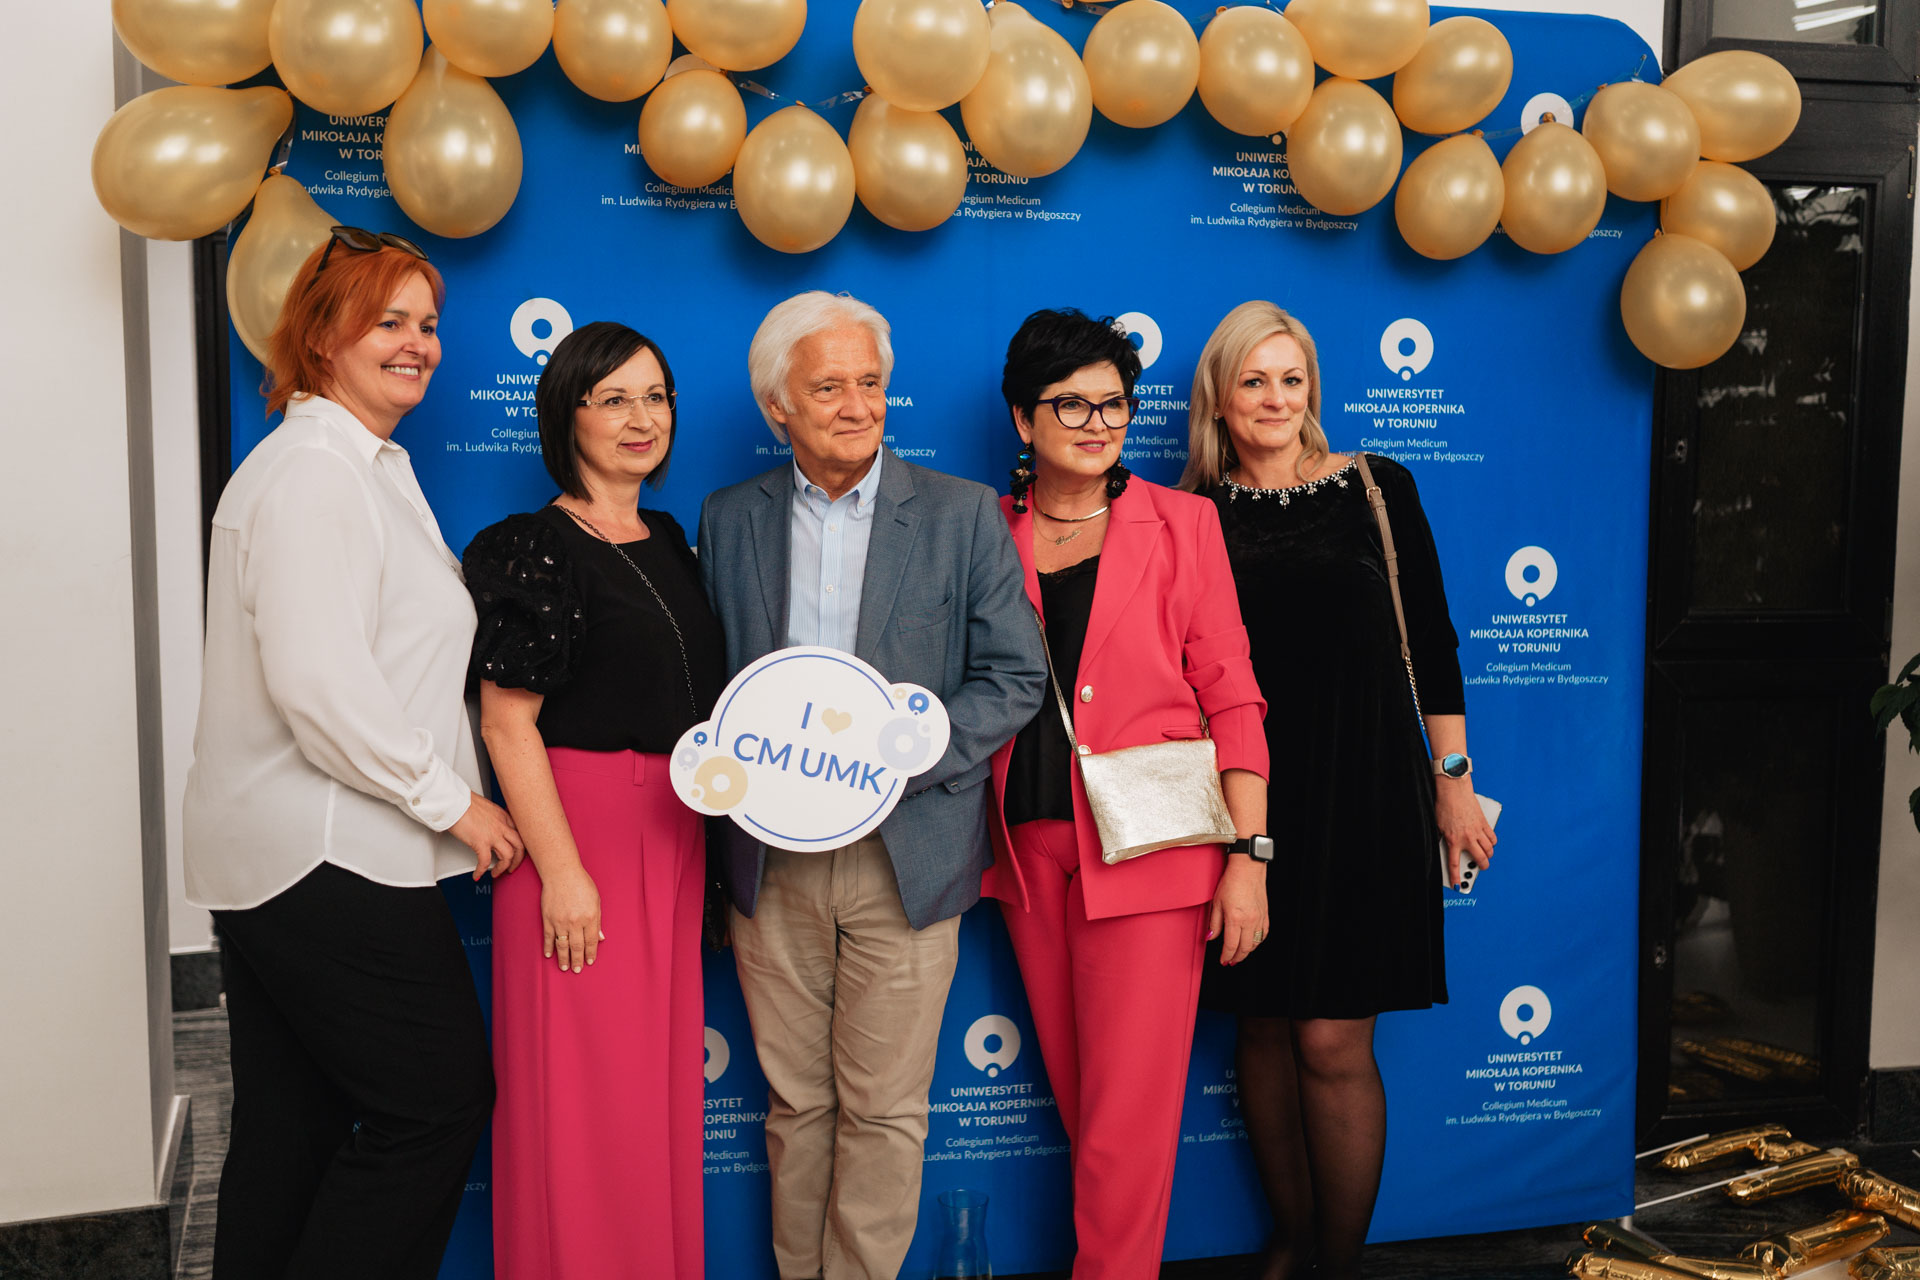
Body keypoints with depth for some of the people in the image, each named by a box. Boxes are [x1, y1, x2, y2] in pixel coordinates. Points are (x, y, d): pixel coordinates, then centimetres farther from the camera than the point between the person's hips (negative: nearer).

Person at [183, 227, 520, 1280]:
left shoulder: (365, 467, 19)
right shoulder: (314, 474, -15)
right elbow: (320, 686, -23)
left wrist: (441, 794, 18)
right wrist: (452, 799, -14)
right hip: (328, 861, -11)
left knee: (289, 1124, 17)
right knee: (438, 1100, -2)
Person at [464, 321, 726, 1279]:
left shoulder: (670, 544, 13)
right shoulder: (535, 548, -8)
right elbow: (507, 720, -14)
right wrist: (562, 870, -18)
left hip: (673, 838, 7)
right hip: (577, 831, -7)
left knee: (661, 1083, 15)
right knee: (581, 1092, 0)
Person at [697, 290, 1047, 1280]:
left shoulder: (962, 513, 0)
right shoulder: (728, 520, 7)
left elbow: (1015, 675, -2)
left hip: (904, 856, -2)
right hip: (772, 862, 2)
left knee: (884, 1112, 4)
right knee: (795, 1105, 12)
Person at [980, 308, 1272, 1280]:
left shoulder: (1179, 523, 1)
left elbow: (1230, 698, -2)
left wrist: (1247, 855, -8)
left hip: (1148, 846, -3)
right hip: (1029, 849, 3)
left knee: (1127, 1115, -2)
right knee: (1076, 1096, 13)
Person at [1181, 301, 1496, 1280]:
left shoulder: (1376, 489, 3)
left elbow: (1431, 641, 6)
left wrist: (1454, 782, 4)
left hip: (1362, 786, -1)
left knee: (1334, 1042, -3)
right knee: (1264, 1027, 9)